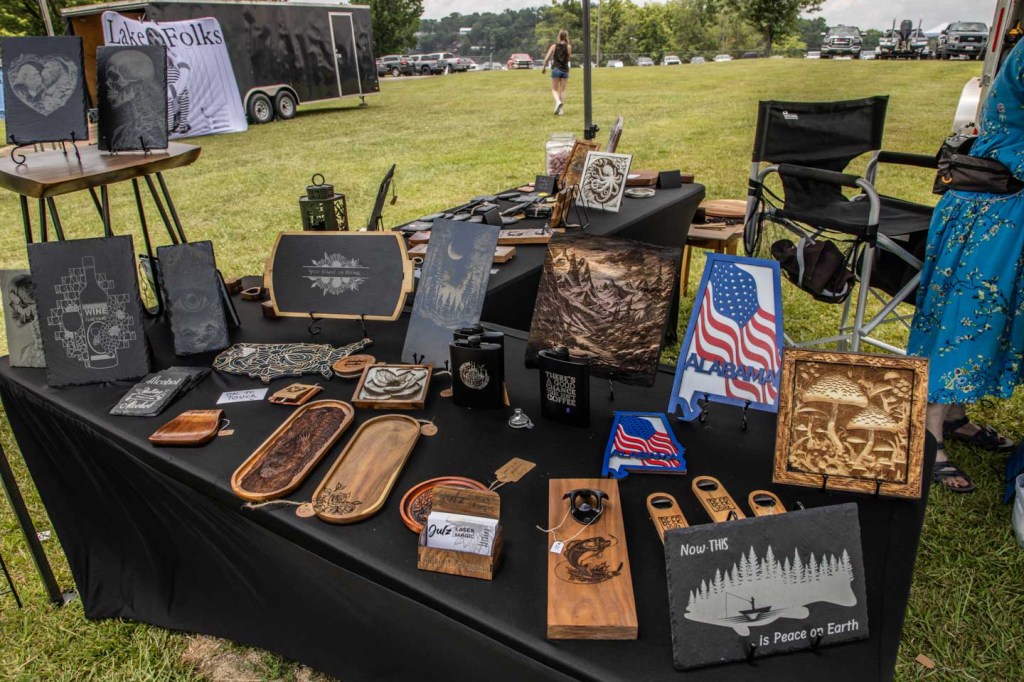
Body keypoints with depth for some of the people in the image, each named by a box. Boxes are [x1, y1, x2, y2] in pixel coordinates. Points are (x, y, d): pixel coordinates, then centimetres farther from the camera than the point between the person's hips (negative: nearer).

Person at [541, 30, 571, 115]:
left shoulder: (554, 46, -2)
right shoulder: (568, 47, -1)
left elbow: (547, 58, -5)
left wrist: (544, 67, 9)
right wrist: (567, 43, 13)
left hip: (556, 69, -1)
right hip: (565, 70, 2)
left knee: (554, 89, 6)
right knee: (562, 90, 8)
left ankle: (558, 101, -24)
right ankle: (561, 109, 4)